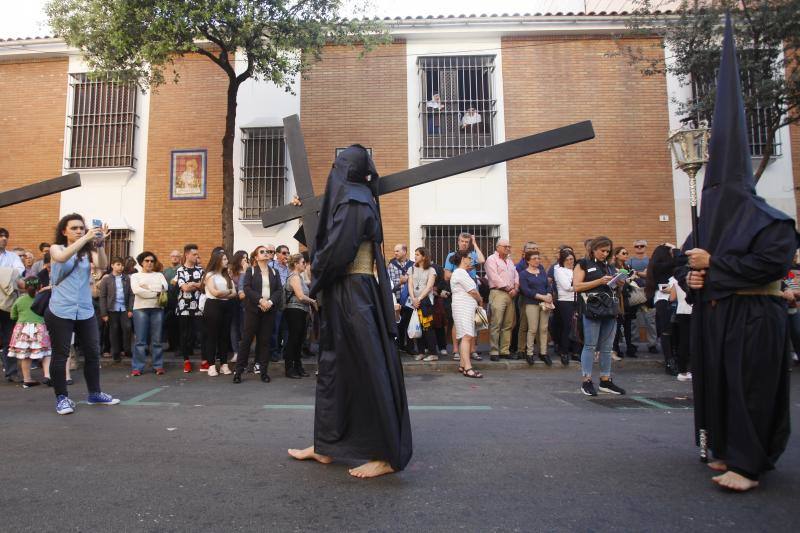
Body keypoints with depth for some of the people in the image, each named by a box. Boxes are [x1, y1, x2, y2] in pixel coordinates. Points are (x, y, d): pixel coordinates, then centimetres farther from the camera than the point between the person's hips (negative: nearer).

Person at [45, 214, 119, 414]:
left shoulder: (88, 251, 6)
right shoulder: (56, 248, 2)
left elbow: (102, 265, -13)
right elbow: (62, 258, -22)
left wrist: (100, 244, -29)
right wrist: (86, 238, -30)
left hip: (85, 311, 3)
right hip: (60, 311, -3)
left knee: (93, 353, 8)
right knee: (60, 355, 3)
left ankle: (95, 394, 21)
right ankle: (62, 397, 15)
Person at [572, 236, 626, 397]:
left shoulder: (607, 265, 21)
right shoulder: (583, 264, 1)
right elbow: (577, 286, -9)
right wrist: (599, 281, -14)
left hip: (609, 309, 7)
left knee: (607, 347, 8)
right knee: (590, 346, -5)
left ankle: (605, 381, 15)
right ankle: (586, 381, 0)